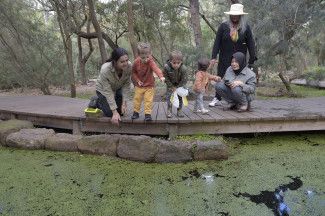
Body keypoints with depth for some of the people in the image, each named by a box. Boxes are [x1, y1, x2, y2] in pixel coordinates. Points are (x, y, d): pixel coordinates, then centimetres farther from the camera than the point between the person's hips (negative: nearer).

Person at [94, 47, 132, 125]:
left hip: (118, 89, 4)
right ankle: (97, 101, 22)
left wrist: (124, 103, -21)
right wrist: (115, 112, -31)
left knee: (121, 112, 5)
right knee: (109, 113, -5)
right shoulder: (105, 70, -40)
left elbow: (127, 85, -19)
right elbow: (108, 92, -33)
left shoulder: (129, 66, -31)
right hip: (103, 90, -4)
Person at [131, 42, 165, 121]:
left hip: (149, 86, -3)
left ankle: (148, 114, 6)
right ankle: (136, 112, 24)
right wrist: (137, 80, -11)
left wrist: (161, 76, -63)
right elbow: (133, 72, 2)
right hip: (139, 85, 3)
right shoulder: (136, 62, -13)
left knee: (148, 100, -4)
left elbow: (156, 68, -45)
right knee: (137, 99, 9)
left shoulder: (151, 62, -24)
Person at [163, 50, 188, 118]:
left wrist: (178, 88, -20)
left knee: (180, 97, 2)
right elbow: (166, 78, -19)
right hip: (170, 84, 0)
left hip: (180, 84, 0)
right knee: (168, 95, -6)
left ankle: (179, 111, 16)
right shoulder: (166, 67, -31)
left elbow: (184, 80, -22)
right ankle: (169, 111, 5)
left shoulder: (183, 69, -32)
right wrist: (172, 87, -18)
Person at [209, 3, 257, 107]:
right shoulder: (223, 26, 1)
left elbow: (251, 44, 1)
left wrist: (252, 60, -5)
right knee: (221, 78, 3)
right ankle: (217, 99, 15)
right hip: (224, 59, 0)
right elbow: (217, 42, -1)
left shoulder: (246, 27, 2)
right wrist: (214, 57, -9)